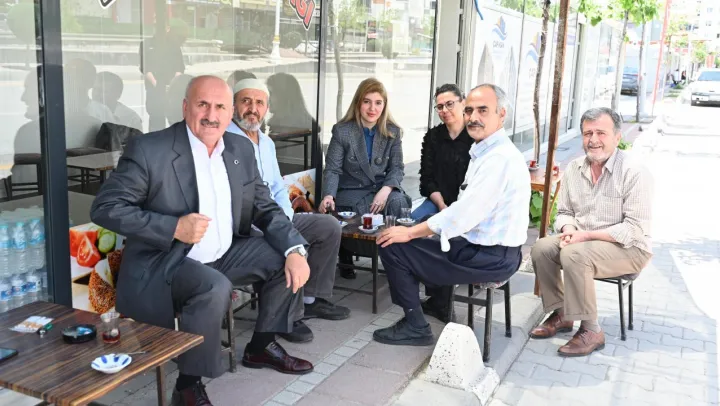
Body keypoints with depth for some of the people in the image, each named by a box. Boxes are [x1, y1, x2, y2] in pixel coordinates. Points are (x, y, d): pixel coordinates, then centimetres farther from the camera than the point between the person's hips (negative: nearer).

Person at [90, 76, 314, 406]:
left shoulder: (241, 149, 3)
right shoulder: (149, 149, -15)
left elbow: (265, 208, 6)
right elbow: (104, 208, -16)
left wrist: (294, 250, -11)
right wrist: (173, 228, -25)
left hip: (224, 253, 7)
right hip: (163, 261, -7)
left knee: (286, 259, 1)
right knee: (215, 287, -33)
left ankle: (262, 347, 20)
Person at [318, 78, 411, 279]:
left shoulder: (392, 132, 4)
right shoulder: (342, 131, -3)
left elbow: (397, 167, 0)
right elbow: (332, 169, -7)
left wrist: (386, 189, -22)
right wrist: (328, 195, -27)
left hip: (381, 189, 2)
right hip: (351, 191, -2)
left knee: (398, 202, -31)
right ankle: (346, 261, -1)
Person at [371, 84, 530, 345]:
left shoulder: (499, 158, -20)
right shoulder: (486, 152, 11)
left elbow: (464, 213, -25)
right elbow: (469, 209, 11)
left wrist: (410, 232, -16)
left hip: (491, 258, -10)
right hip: (489, 249, 10)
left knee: (392, 246, -9)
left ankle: (415, 326, 5)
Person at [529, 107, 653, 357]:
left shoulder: (634, 173, -17)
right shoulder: (574, 169, 3)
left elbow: (635, 229, -21)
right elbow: (564, 212, 12)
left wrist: (586, 235, -25)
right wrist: (569, 229, -12)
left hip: (628, 248, -7)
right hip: (583, 242, 7)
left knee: (573, 255, -30)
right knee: (541, 248, -14)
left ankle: (591, 331, -18)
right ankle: (561, 314, 3)